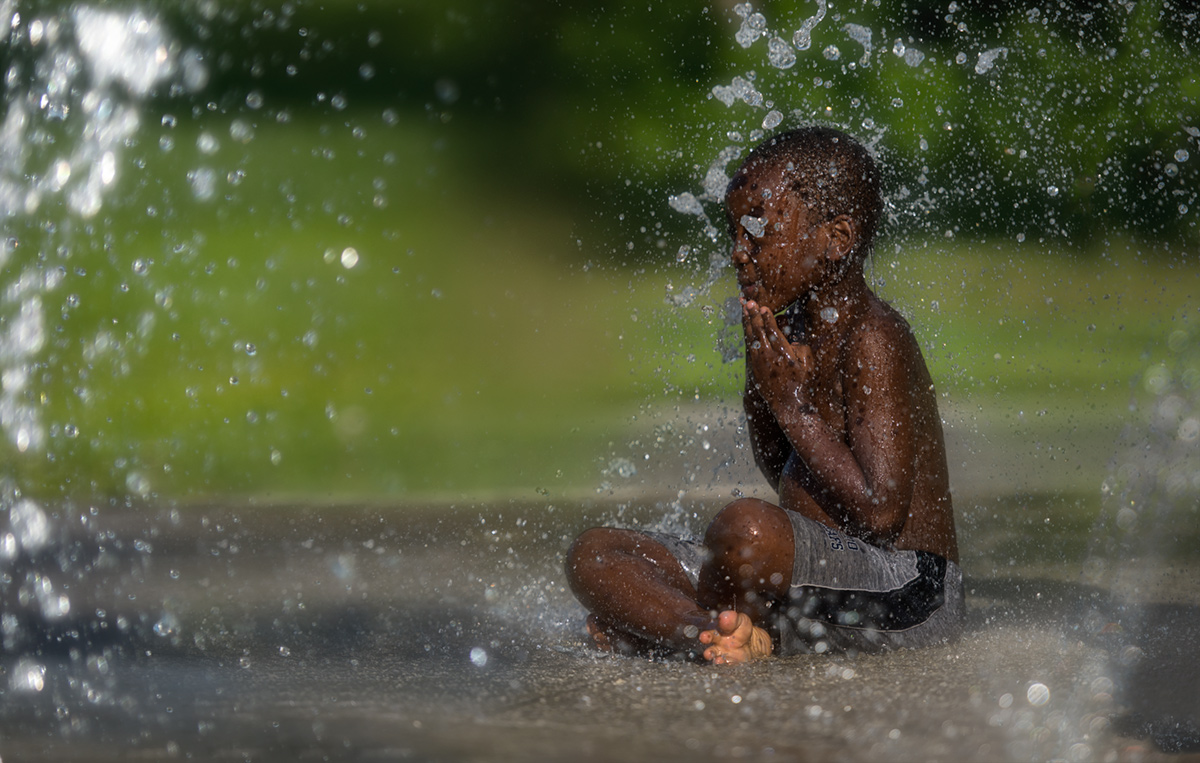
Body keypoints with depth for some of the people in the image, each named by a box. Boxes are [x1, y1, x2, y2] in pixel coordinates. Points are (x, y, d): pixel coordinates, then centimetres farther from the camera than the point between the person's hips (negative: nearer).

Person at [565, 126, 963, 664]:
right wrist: (757, 376, 7)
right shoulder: (796, 328, 12)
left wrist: (791, 403, -17)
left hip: (903, 601, -9)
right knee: (593, 555, 1)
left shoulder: (874, 341, -15)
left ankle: (663, 625, -10)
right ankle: (736, 641, -23)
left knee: (749, 527, -40)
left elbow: (880, 512, -23)